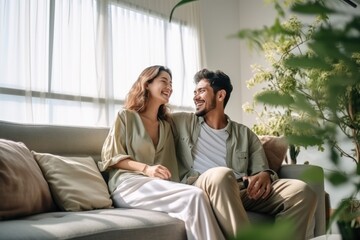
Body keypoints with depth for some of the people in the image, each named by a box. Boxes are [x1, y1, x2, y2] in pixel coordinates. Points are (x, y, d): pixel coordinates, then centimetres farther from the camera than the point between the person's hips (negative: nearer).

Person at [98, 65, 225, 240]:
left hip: (158, 187, 5)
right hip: (128, 186, -5)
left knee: (192, 203, -31)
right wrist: (146, 168, -15)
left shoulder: (166, 125, 25)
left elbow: (170, 164, 17)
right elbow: (111, 158, 0)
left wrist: (174, 189, -4)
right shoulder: (126, 116, 8)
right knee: (195, 196, -29)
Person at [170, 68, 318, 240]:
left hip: (243, 191, 3)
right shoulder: (182, 122, 20)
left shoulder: (244, 134, 23)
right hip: (198, 189, -2)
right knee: (221, 174, -40)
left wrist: (265, 175, -9)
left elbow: (261, 170, 13)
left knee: (302, 192, -21)